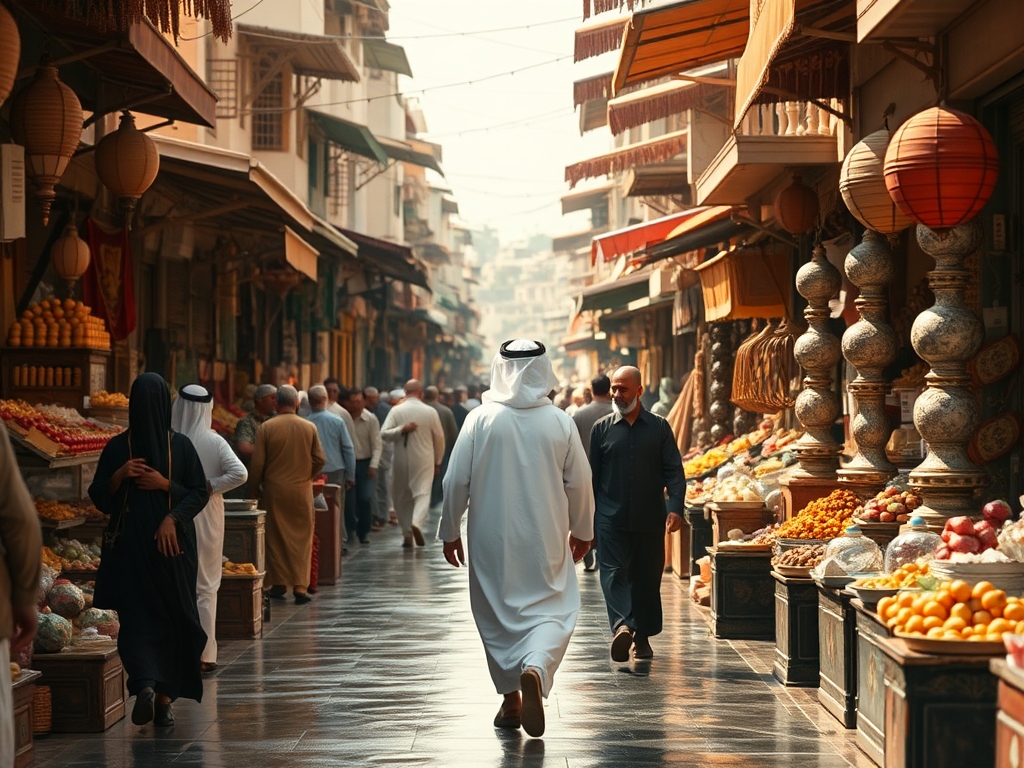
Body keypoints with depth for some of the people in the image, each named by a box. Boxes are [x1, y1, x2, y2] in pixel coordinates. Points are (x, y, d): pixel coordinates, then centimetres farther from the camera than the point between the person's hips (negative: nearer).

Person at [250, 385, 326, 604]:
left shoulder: (266, 428, -7)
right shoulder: (309, 428, -2)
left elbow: (257, 463, -6)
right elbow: (320, 460, 1)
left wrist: (254, 486, 9)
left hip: (274, 490, -1)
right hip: (302, 490, 1)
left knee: (276, 537, 9)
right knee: (302, 537, 5)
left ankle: (279, 583, 11)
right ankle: (300, 585, -2)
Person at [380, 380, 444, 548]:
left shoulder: (396, 411, -3)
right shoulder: (430, 412, -3)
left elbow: (384, 433, -12)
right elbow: (439, 438, 5)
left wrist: (401, 430, -11)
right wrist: (437, 462, 15)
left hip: (402, 460, 1)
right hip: (424, 460, -1)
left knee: (403, 498, 12)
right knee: (423, 493, -4)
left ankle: (407, 534, 11)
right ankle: (417, 523, -31)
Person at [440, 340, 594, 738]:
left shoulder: (480, 419, -7)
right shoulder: (560, 422, -5)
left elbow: (456, 481, -5)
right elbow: (580, 484, 1)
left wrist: (449, 531, 8)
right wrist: (582, 531, 17)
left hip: (491, 541, 1)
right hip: (546, 541, -1)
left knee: (498, 615, 15)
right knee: (551, 611, 4)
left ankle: (511, 700, 21)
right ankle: (535, 669, -25)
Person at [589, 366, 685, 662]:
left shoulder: (659, 427, 6)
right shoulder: (602, 428, 7)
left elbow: (674, 471, 2)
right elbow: (592, 476, 11)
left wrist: (675, 508, -13)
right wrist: (587, 517, 8)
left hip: (650, 520, 1)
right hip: (612, 519, 0)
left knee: (648, 578, 6)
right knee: (613, 572, -17)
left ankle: (642, 637, 16)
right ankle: (622, 626, -31)